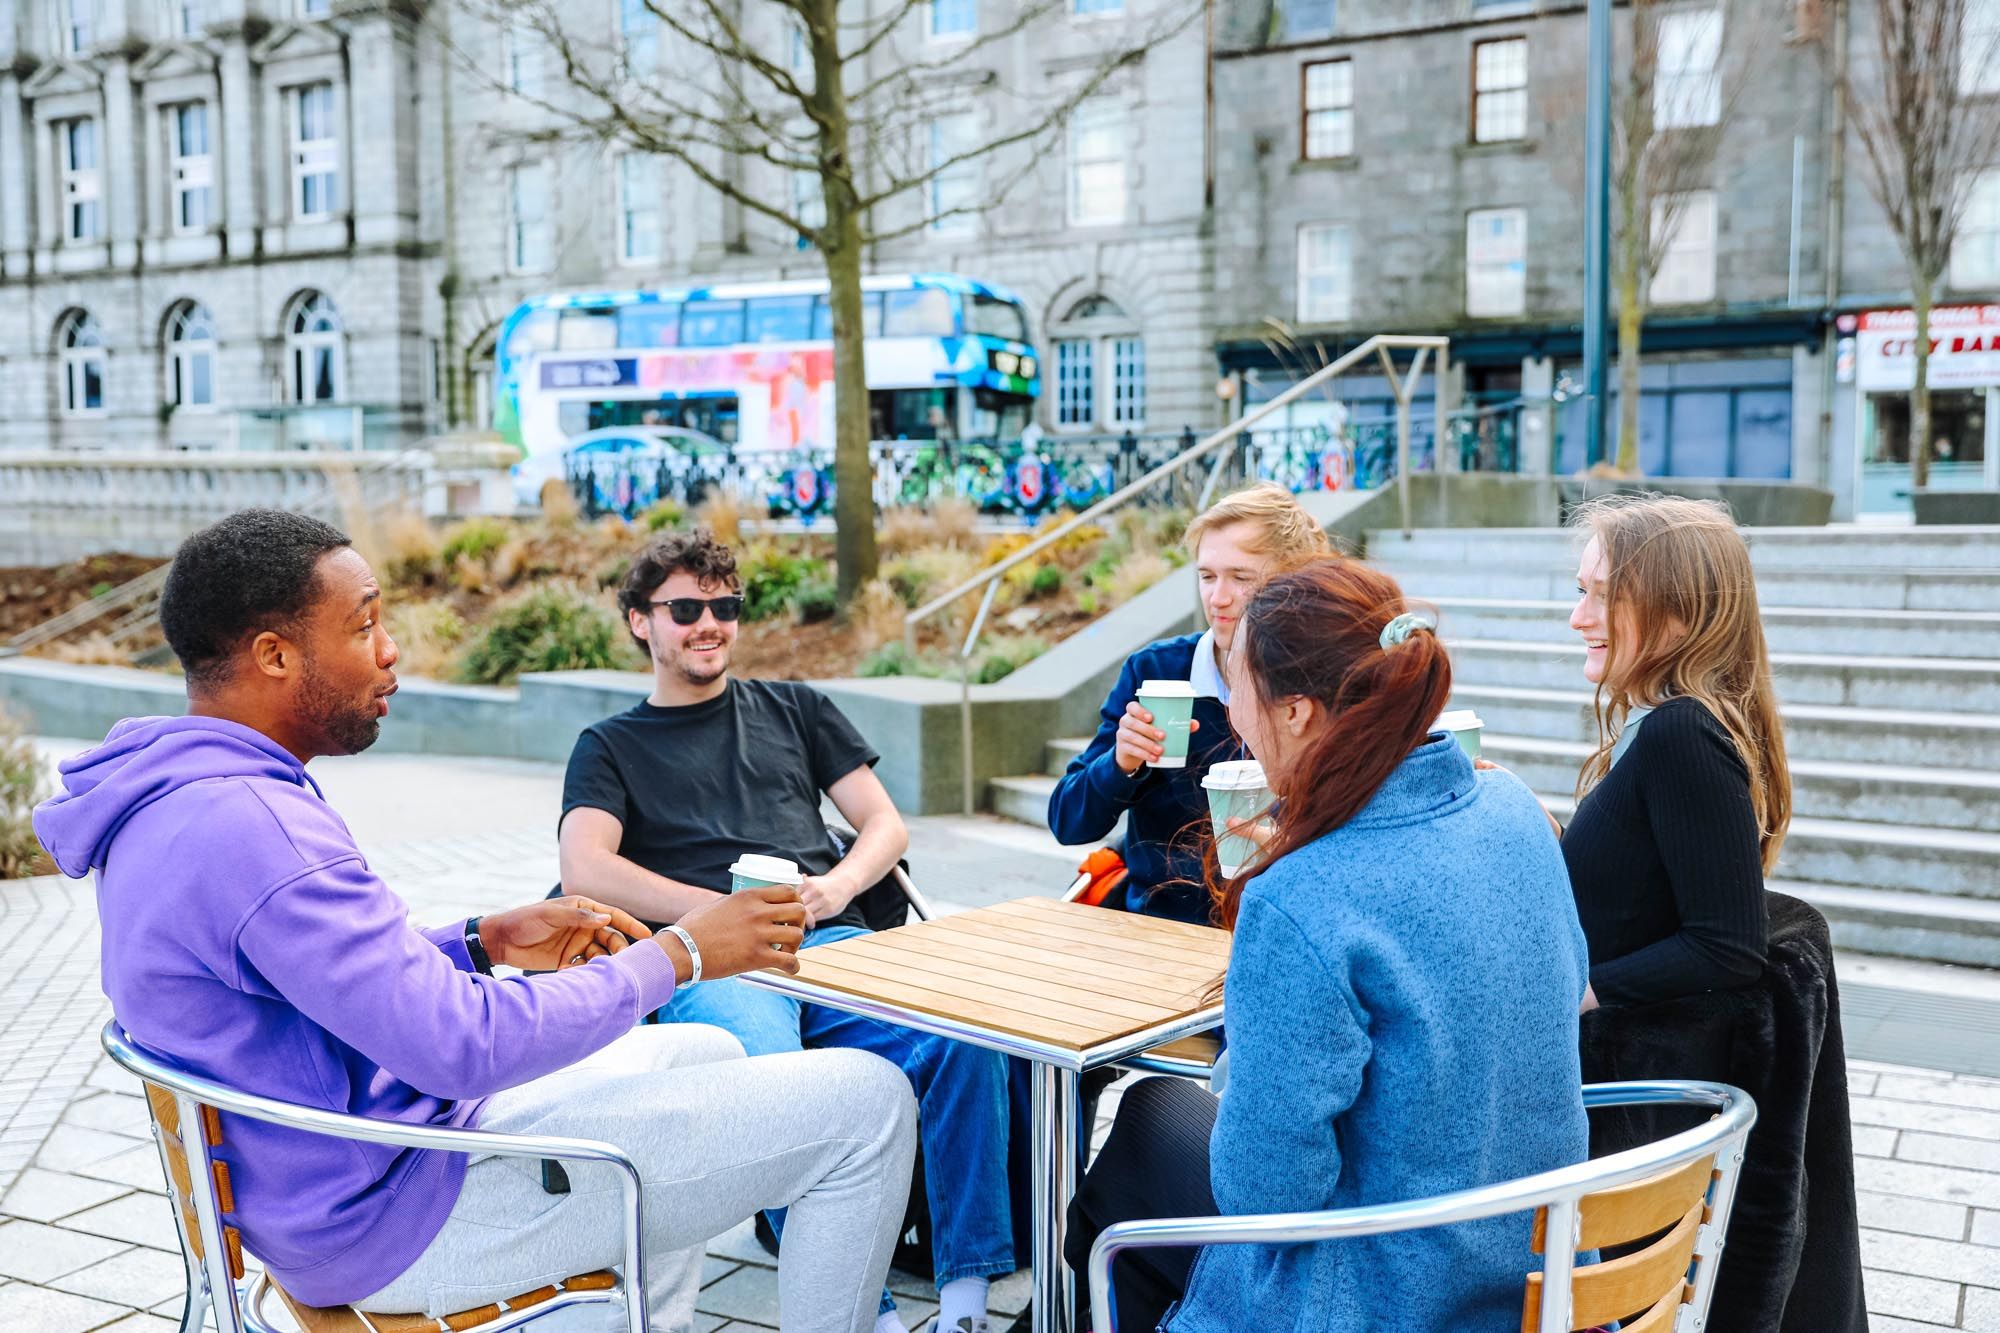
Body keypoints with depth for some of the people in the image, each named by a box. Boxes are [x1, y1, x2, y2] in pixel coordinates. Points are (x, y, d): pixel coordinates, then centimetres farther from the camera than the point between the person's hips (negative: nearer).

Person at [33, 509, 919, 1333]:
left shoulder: (173, 799, 6)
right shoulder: (249, 827, -28)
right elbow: (465, 1048, -29)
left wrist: (486, 942, 5)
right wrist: (679, 954, -17)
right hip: (401, 1219, -10)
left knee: (704, 1056, 27)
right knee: (866, 1102, -10)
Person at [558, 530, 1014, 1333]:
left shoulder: (793, 709, 27)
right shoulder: (611, 746, 21)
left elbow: (885, 825, 22)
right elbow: (585, 870, 3)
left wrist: (839, 884, -1)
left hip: (831, 940, 2)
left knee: (964, 1037, -30)